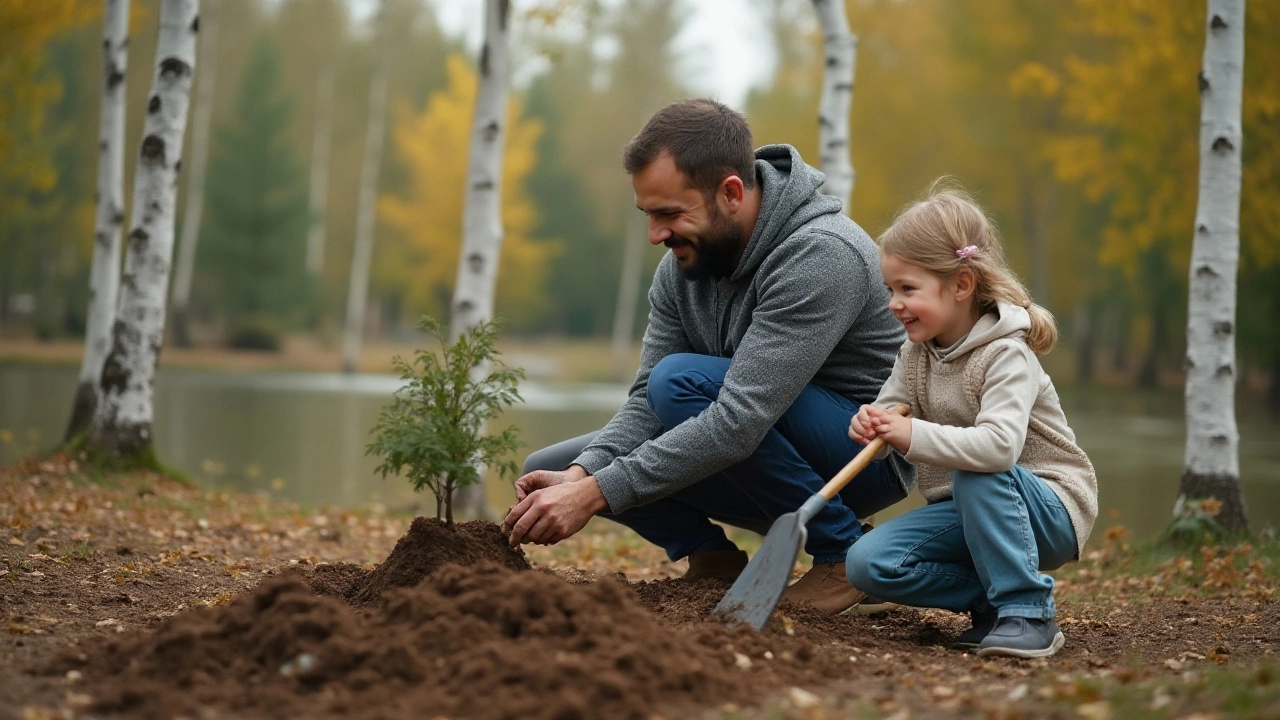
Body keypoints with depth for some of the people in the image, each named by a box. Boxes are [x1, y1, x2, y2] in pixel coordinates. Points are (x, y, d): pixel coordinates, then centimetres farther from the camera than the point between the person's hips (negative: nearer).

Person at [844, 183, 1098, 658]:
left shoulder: (1007, 356, -21)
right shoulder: (916, 351, 3)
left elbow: (999, 445, -38)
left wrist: (914, 435, -38)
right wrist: (872, 425, -19)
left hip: (1050, 509, -6)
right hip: (966, 510, 7)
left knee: (978, 474, -39)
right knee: (869, 564, -15)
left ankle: (1027, 613, -27)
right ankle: (994, 599, -4)